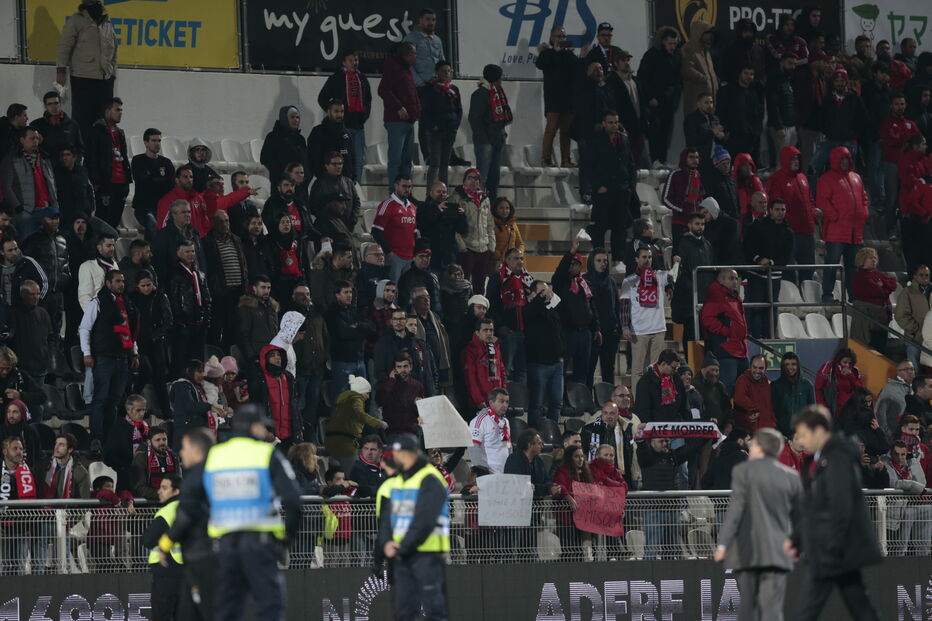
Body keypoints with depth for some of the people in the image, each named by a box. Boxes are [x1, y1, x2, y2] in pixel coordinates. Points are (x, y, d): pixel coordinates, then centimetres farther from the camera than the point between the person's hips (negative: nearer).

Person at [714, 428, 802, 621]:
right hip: (777, 553, 1)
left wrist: (723, 543, -15)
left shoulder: (743, 470, -2)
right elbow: (798, 516, 14)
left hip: (747, 552, -1)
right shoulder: (791, 477, 7)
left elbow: (735, 507, -11)